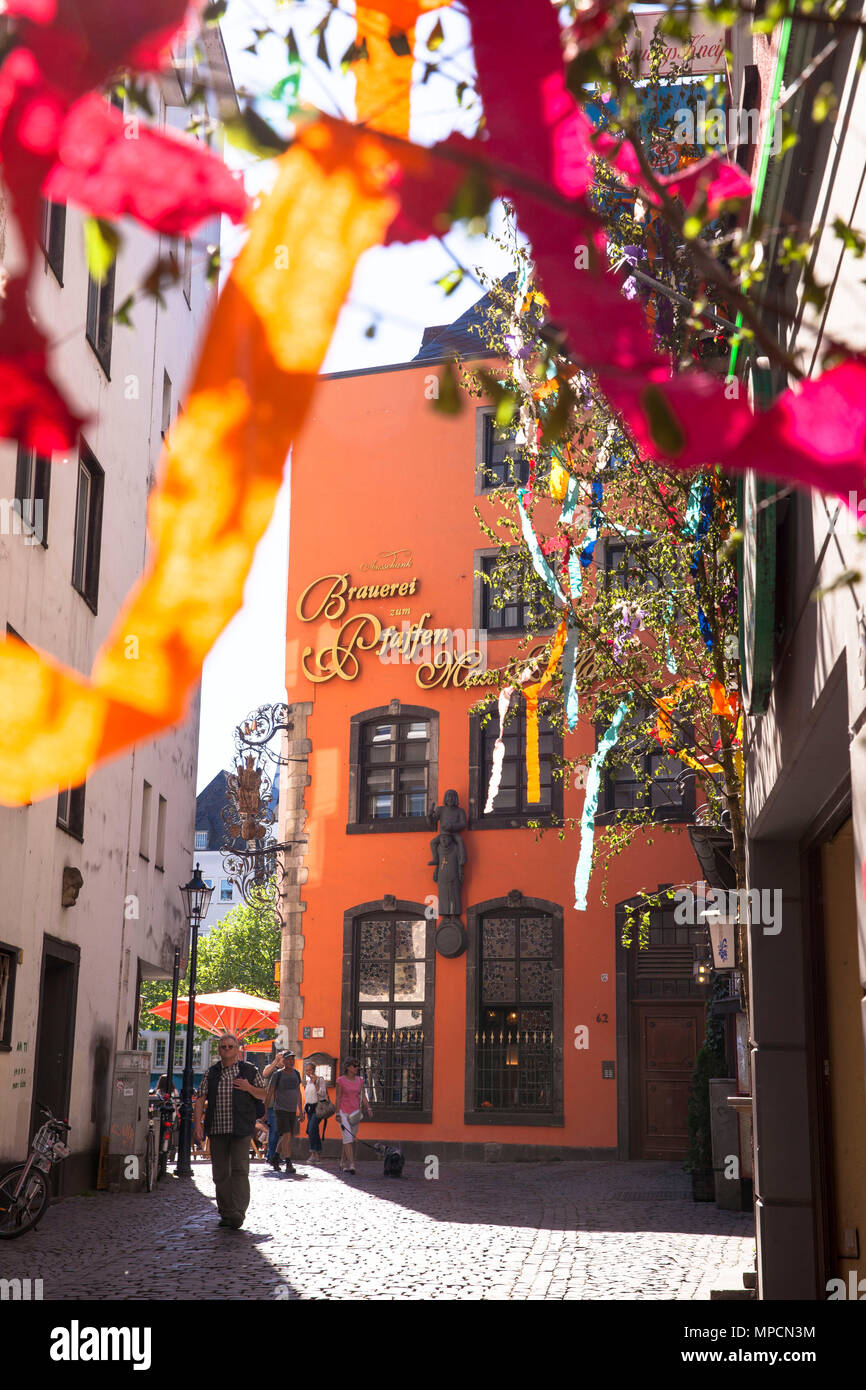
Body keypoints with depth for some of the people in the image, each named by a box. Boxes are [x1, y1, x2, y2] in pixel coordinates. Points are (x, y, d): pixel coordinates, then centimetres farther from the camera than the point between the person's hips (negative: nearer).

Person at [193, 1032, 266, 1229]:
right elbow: (200, 1100, 5)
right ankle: (225, 1213, 14)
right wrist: (197, 1125, -7)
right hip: (217, 1130, 3)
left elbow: (263, 1095, 13)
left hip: (240, 1128, -2)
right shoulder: (211, 1073, 10)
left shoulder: (248, 1070, 7)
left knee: (239, 1169, -13)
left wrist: (249, 1088, -7)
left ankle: (238, 1212, -19)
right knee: (220, 1173, 5)